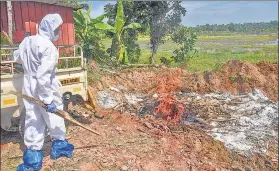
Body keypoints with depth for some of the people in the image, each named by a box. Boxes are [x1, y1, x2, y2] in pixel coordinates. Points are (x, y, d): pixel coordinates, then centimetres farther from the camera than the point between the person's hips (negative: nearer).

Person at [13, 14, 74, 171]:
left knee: (33, 121, 13)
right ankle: (59, 146, 35)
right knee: (55, 117, 15)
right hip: (45, 89, -7)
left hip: (29, 89, 7)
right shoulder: (49, 48, -22)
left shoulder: (27, 41, 2)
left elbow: (17, 58, 21)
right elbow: (43, 76, -28)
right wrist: (48, 99, -25)